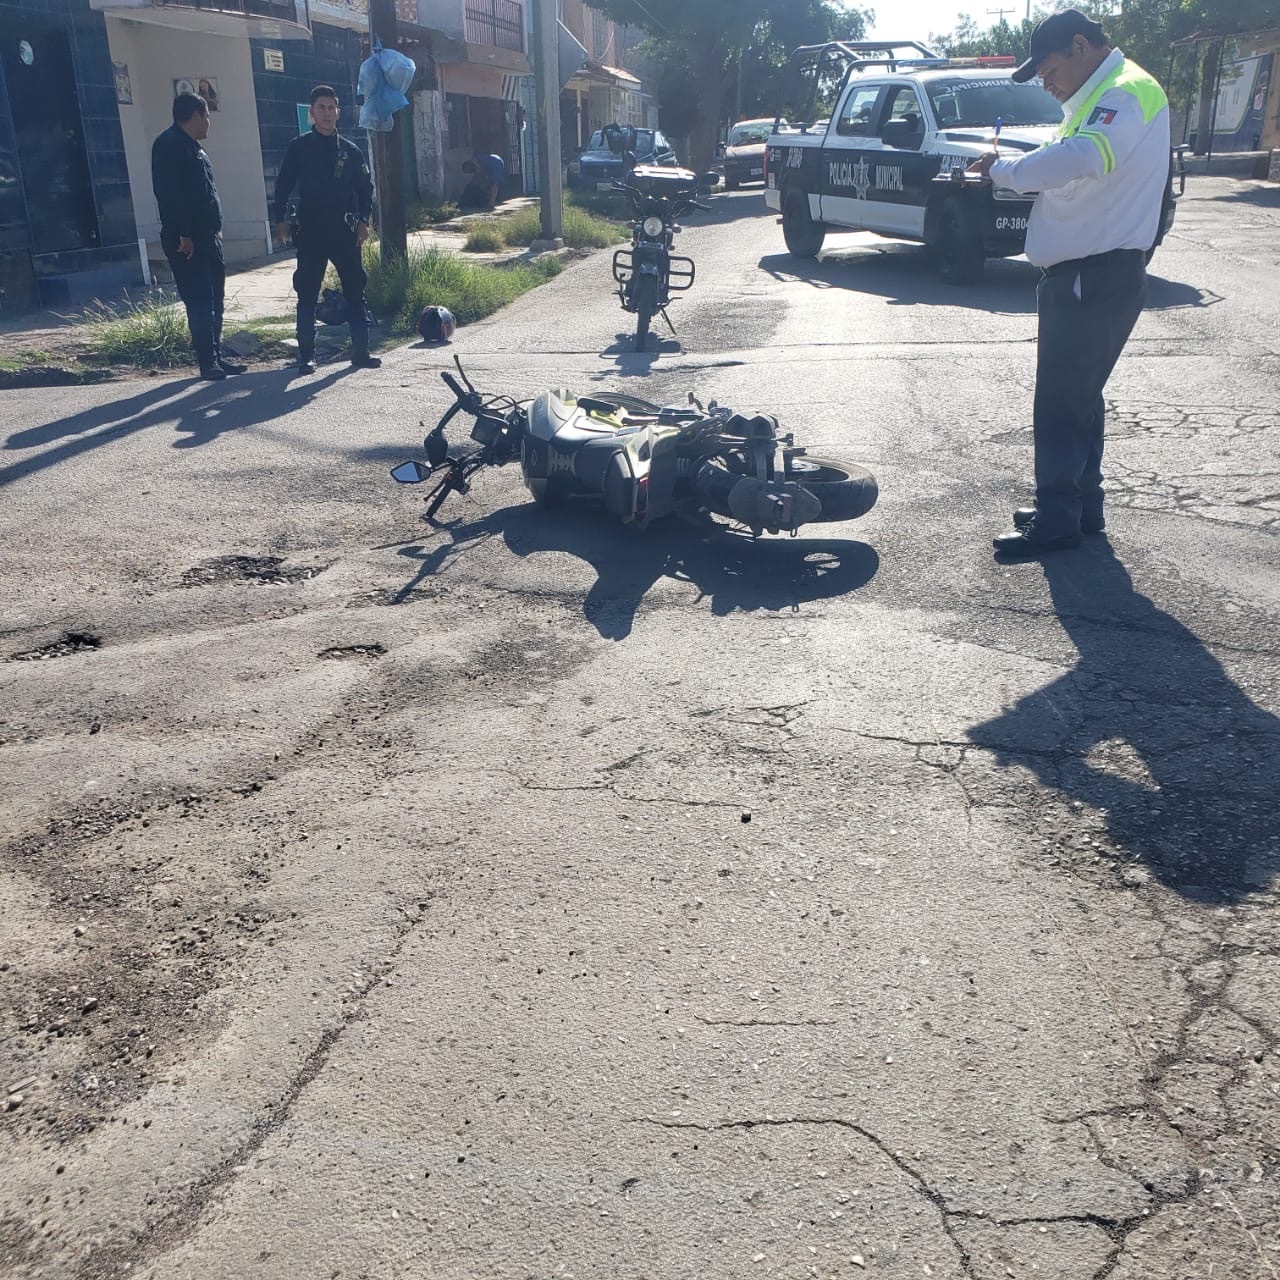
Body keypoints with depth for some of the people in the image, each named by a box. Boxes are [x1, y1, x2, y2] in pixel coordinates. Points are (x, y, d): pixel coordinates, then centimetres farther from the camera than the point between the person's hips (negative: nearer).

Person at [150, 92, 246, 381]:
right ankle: (208, 362, -6)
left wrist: (216, 228, 17)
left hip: (208, 236, 10)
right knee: (199, 301, -9)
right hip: (186, 241, -10)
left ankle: (216, 357, 17)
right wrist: (182, 235, -24)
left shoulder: (193, 147, 20)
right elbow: (168, 193, -20)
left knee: (213, 300, 11)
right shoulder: (170, 144, -11)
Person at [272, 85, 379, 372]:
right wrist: (280, 219, -3)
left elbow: (365, 188, 12)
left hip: (344, 230, 2)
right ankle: (306, 355, 7)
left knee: (355, 290, 2)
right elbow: (283, 185, 5)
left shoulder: (350, 150, 8)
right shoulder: (299, 147, 3)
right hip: (310, 231, -1)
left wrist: (363, 220, 0)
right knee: (307, 294, 1)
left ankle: (361, 351, 8)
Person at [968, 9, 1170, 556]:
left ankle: (1057, 521, 0)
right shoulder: (1103, 96, 19)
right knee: (1079, 397, 16)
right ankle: (1081, 506, 26)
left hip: (1096, 279, -11)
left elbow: (1080, 157, -34)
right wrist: (1014, 171, 2)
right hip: (1084, 275, 11)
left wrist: (1003, 167, -22)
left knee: (1061, 403, -7)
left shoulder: (1128, 92, -16)